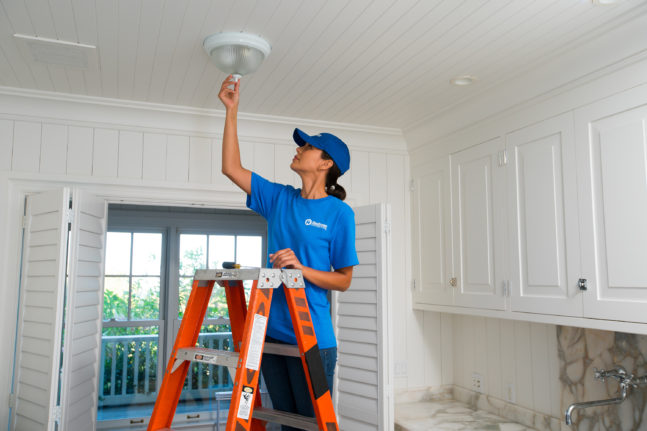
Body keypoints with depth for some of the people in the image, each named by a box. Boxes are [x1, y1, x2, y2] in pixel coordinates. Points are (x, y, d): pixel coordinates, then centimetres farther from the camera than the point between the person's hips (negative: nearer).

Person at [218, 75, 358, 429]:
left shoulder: (339, 212, -7)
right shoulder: (279, 198, 6)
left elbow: (343, 280, -5)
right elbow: (231, 167, 7)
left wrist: (301, 268, -20)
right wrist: (232, 109, 7)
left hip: (312, 338, -5)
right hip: (272, 331, 5)